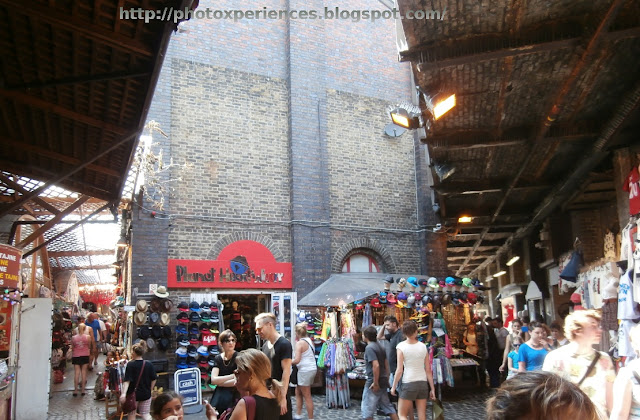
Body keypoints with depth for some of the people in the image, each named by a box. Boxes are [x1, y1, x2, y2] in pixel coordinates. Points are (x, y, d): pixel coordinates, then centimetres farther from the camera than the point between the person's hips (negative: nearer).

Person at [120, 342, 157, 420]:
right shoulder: (149, 365, -5)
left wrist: (123, 393, -23)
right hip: (146, 393, 2)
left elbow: (126, 380, -20)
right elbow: (153, 380, -1)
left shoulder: (130, 365, -13)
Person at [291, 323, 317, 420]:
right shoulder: (309, 340, 9)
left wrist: (289, 363, -4)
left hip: (305, 370, -9)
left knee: (307, 396, 0)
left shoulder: (299, 343, -14)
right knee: (298, 392, 18)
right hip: (312, 368, 9)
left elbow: (297, 360, -21)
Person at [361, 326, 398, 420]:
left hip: (373, 382, -9)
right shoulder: (380, 346, 11)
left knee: (367, 409, 3)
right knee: (387, 406, 15)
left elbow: (376, 365, -25)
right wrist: (386, 379, 19)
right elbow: (386, 364, 16)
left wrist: (375, 383, -20)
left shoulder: (369, 348, -16)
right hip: (383, 381, 9)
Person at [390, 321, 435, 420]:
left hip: (408, 383, -4)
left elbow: (399, 370, -11)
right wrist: (432, 388, 11)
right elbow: (428, 370, 4)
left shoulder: (401, 346, -9)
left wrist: (393, 386, 1)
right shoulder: (423, 346, 1)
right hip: (423, 383, 4)